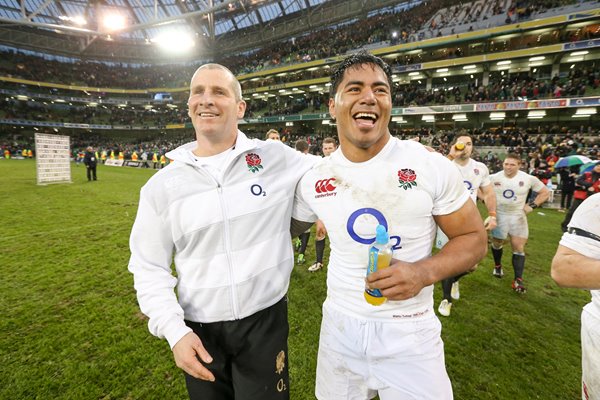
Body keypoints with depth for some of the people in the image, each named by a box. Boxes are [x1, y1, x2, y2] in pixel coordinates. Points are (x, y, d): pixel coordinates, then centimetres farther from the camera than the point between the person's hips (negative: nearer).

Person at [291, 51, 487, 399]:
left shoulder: (432, 166, -12)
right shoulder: (314, 181, -6)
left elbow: (474, 238, -5)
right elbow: (287, 229, 11)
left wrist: (424, 272, -21)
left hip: (409, 332, -2)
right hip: (339, 326, 3)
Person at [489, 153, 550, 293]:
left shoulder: (528, 179, -7)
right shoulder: (494, 178, -8)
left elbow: (545, 192, 4)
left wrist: (532, 205, -6)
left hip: (518, 216, 0)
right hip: (499, 215, 0)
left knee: (519, 248, -1)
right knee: (497, 243, 15)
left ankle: (518, 280, 5)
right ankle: (498, 266, 41)